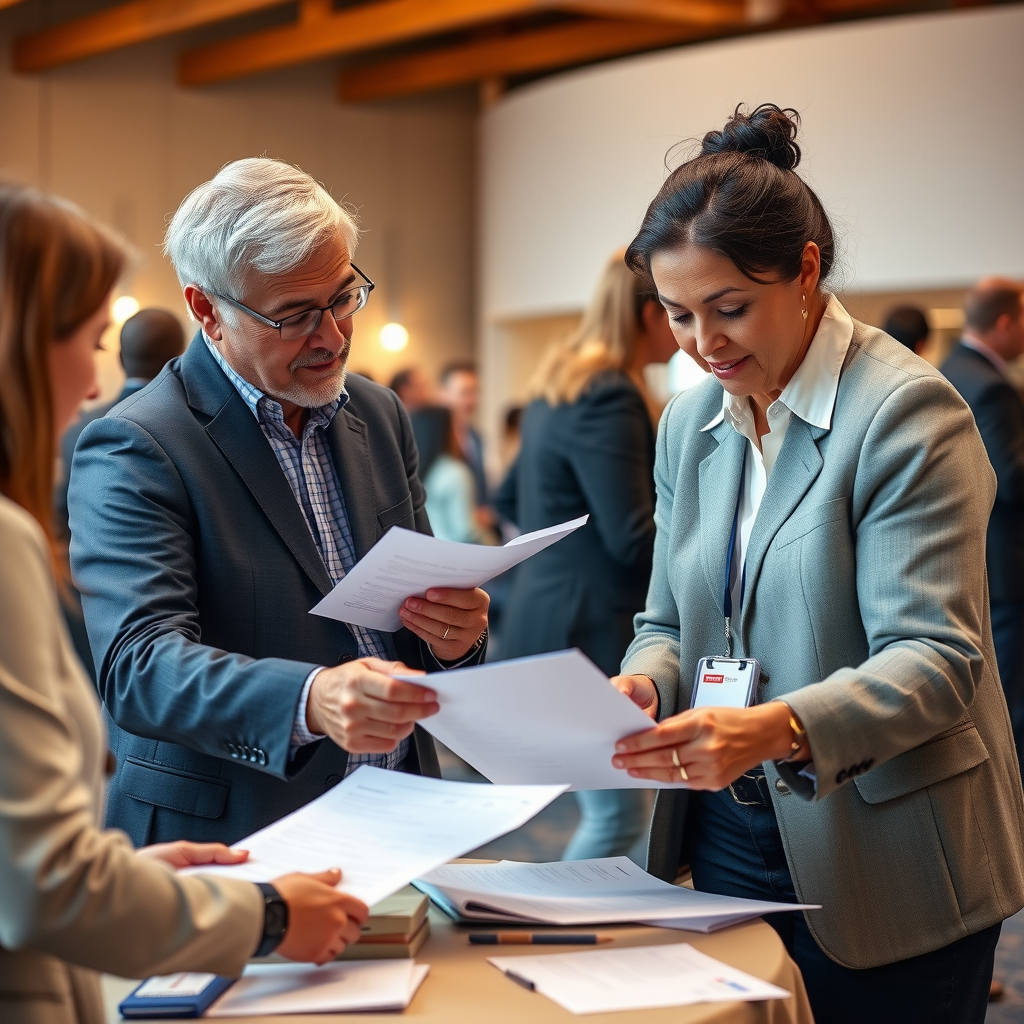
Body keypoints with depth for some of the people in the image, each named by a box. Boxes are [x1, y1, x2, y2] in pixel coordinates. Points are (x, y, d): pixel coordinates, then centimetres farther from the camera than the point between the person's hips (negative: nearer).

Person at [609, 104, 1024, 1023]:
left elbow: (935, 656, -21)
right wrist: (644, 683, -11)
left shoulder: (906, 411, -14)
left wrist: (778, 728, -36)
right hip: (728, 842, 6)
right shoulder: (691, 424, 8)